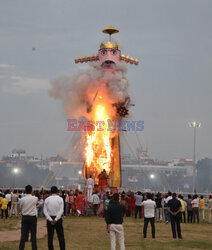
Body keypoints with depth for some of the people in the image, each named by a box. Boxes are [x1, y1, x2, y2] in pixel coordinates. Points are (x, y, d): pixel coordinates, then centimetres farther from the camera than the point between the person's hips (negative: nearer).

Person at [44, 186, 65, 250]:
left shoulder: (47, 199, 1)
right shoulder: (60, 199, -3)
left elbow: (45, 211, -6)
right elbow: (61, 210, -12)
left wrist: (50, 220, -12)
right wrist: (56, 219, -15)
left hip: (50, 219, 1)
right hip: (58, 219, -1)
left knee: (50, 237, 6)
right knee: (61, 237, 4)